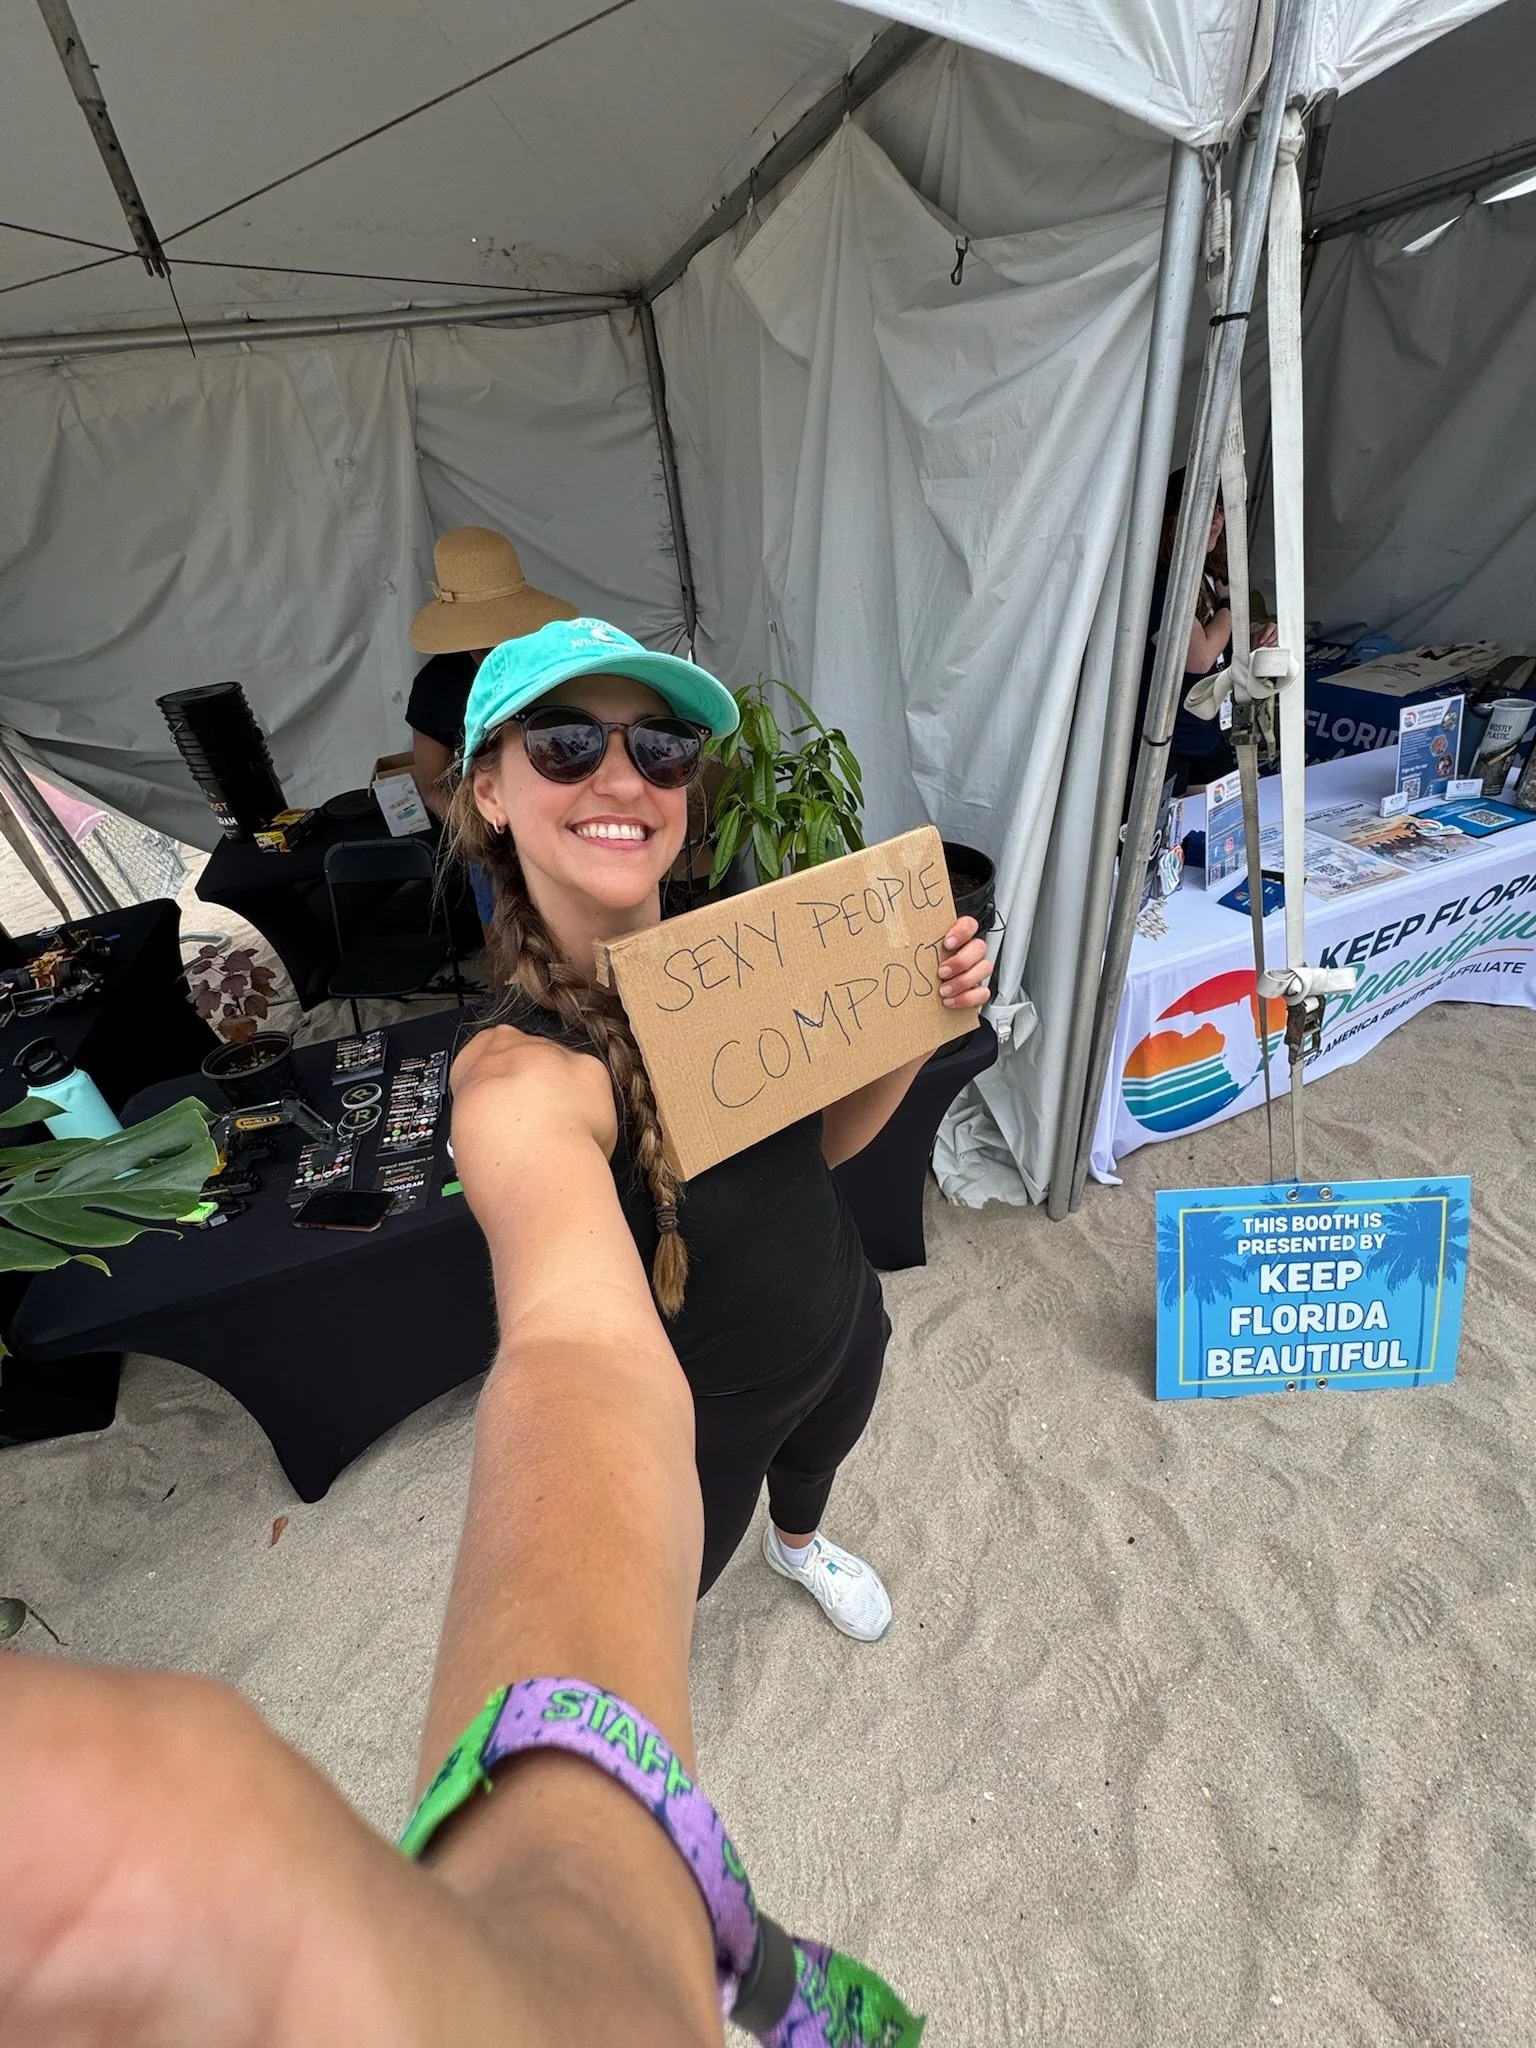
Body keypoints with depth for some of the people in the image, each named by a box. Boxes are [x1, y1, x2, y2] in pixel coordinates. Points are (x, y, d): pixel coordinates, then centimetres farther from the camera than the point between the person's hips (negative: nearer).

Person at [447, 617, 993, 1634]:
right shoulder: (524, 1067, -36)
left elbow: (821, 1138, -6)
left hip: (844, 1326, 5)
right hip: (700, 1412, -4)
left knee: (815, 1461, 37)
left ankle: (799, 1543, 76)